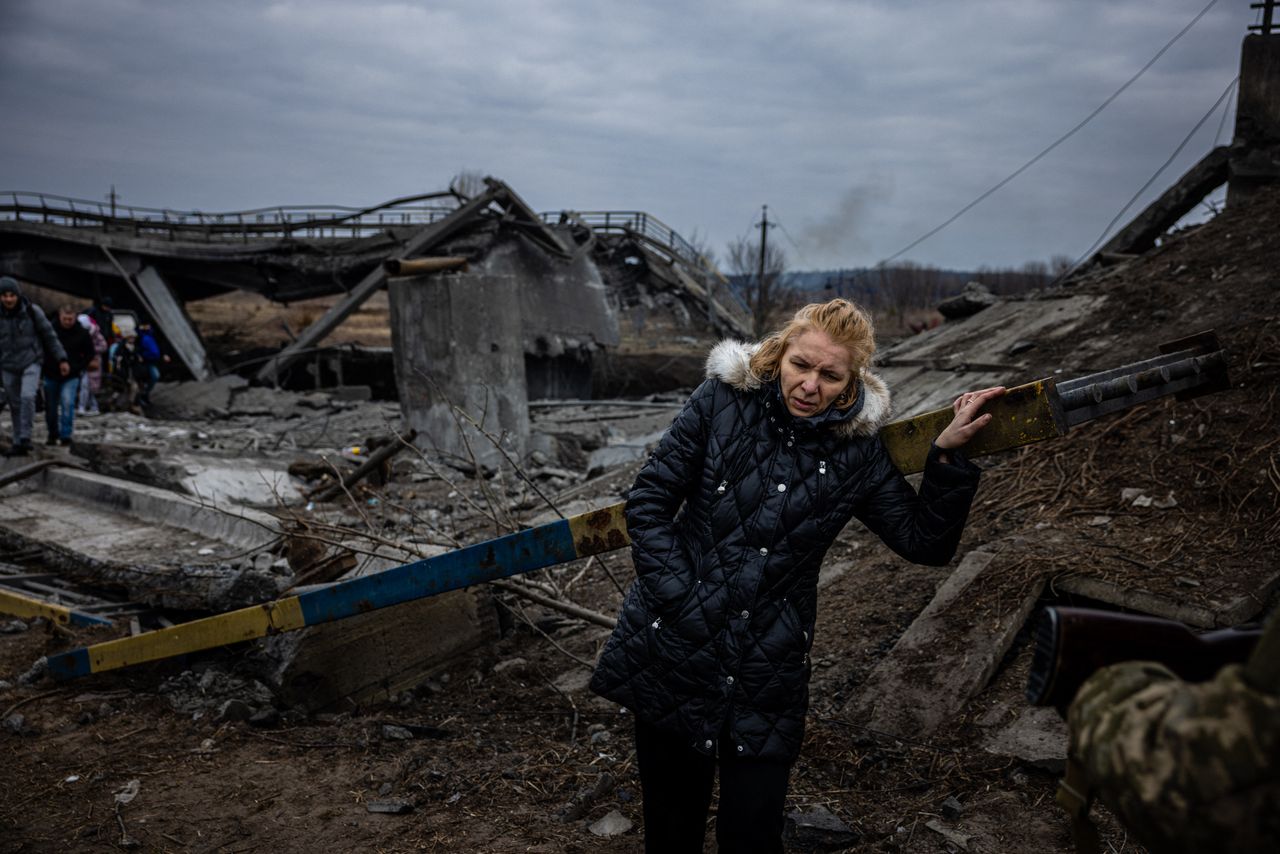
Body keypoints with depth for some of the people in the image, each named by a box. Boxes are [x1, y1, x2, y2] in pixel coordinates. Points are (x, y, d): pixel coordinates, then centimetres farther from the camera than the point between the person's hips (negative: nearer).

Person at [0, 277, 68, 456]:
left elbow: (49, 335, -4)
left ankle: (25, 439, -13)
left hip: (31, 362, -2)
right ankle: (18, 443, 18)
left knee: (27, 397, -22)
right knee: (15, 405, 8)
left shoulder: (32, 311, -11)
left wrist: (62, 359, -5)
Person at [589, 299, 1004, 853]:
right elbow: (648, 503, -7)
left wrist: (948, 457, -9)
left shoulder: (857, 453, -2)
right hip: (670, 648, 0)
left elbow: (926, 542, 3)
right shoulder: (721, 402, -7)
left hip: (768, 668, 0)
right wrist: (683, 601, -13)